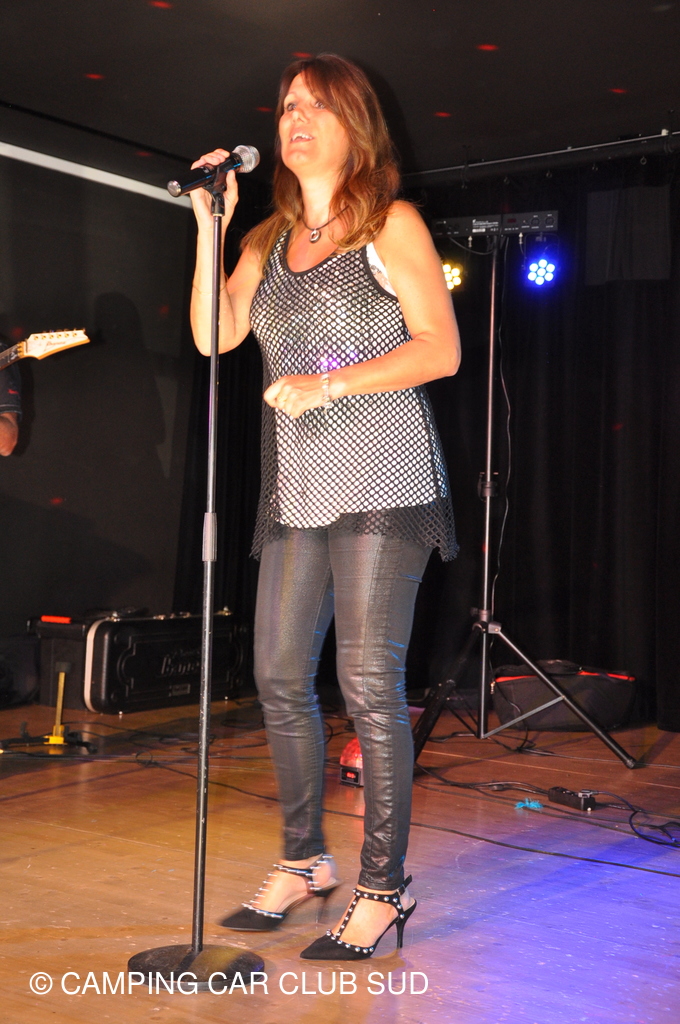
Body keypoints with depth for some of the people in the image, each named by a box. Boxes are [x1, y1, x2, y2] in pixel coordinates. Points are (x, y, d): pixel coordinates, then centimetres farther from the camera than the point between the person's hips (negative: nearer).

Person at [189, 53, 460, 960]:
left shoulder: (391, 224, 2)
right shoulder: (270, 239, 18)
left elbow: (442, 348, -7)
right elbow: (215, 334, 5)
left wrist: (331, 383, -16)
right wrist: (210, 222, 1)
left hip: (382, 484, -6)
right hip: (297, 490, 6)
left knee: (369, 683, -7)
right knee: (280, 677, 6)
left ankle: (383, 890, 5)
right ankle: (303, 862, 23)